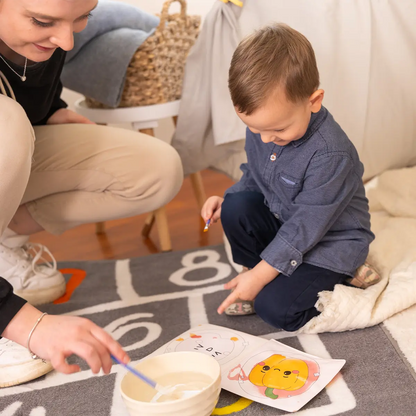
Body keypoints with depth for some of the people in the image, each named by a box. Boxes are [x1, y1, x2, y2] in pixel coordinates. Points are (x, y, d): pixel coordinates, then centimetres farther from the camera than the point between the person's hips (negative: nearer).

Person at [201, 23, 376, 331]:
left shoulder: (330, 154, -33)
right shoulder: (261, 126, -10)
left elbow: (306, 227, -28)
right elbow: (253, 176, 11)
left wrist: (259, 275, -25)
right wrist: (225, 200, -8)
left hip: (330, 241, -7)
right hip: (281, 221, 7)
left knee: (274, 307, -21)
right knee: (235, 207, -18)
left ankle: (340, 279, 4)